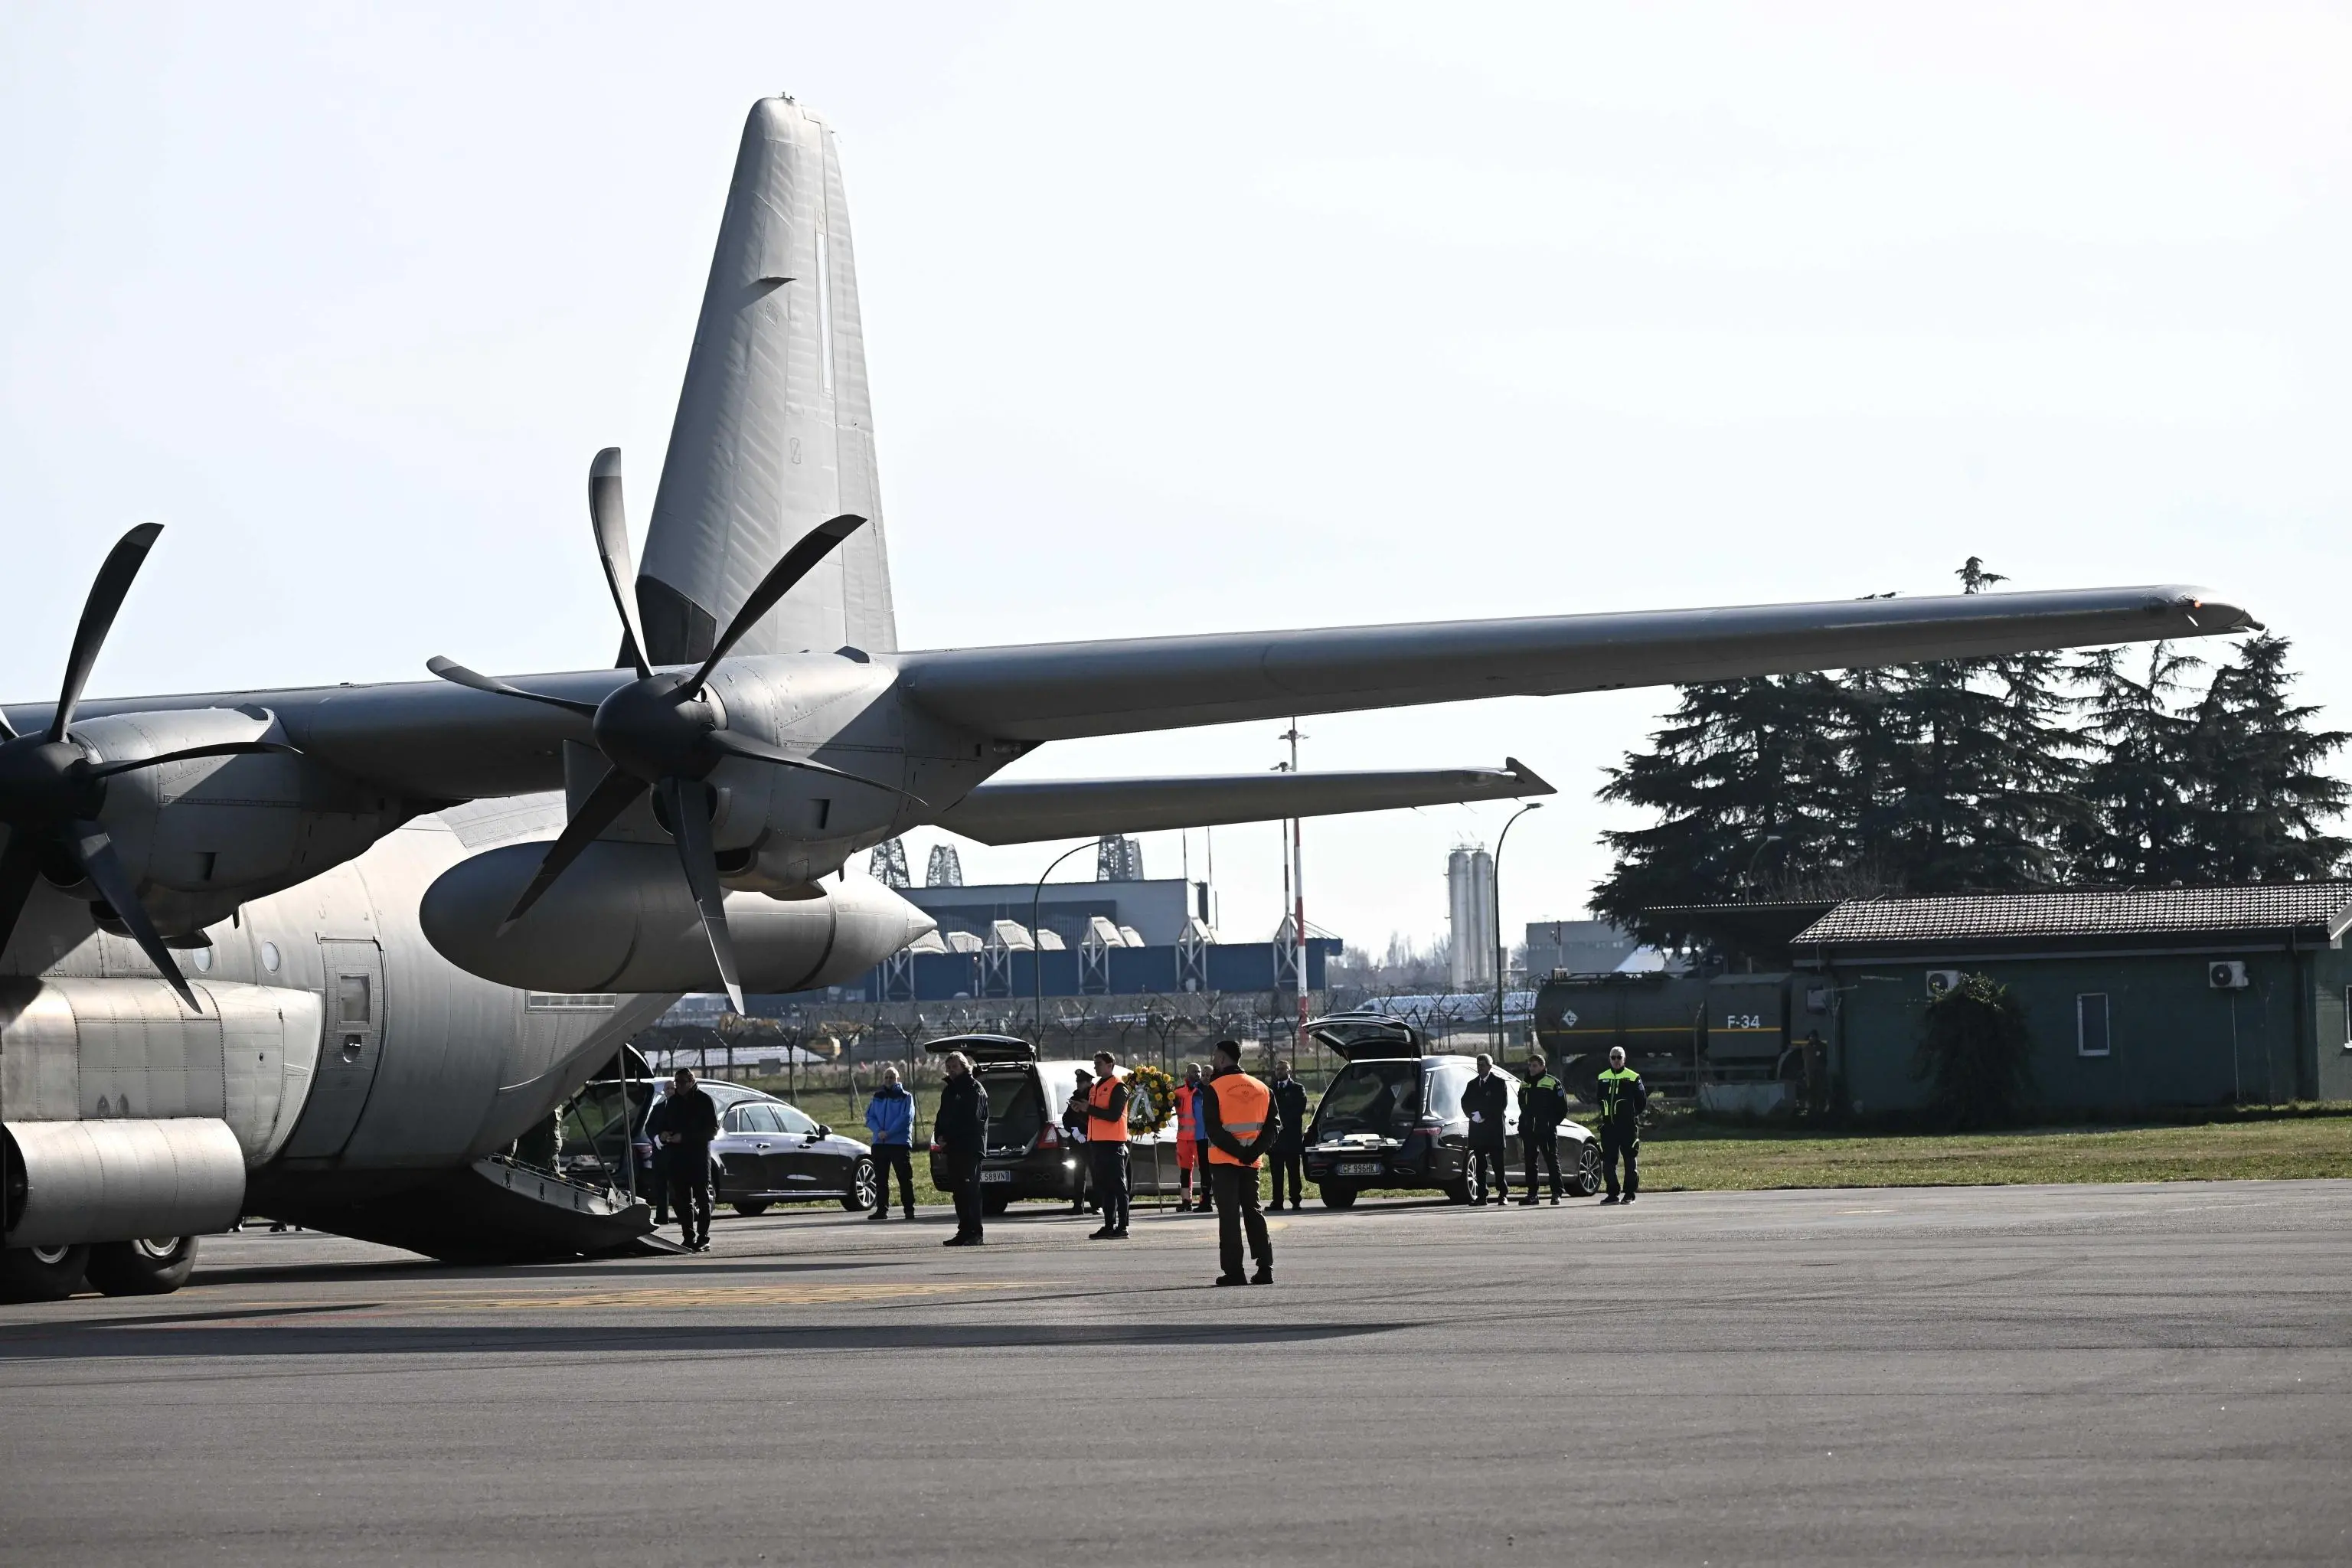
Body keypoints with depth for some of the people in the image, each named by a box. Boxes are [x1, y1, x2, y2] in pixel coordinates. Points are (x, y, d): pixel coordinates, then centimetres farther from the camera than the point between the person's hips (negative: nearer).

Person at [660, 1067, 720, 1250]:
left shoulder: (703, 1100, -3)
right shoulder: (672, 1102, 14)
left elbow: (713, 1130, -9)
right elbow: (664, 1125, 22)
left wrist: (685, 1137, -16)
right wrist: (664, 1135, -3)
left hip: (699, 1155, -5)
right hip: (677, 1157, 5)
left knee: (702, 1197, -3)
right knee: (682, 1199, 3)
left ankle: (703, 1239, -3)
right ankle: (689, 1239, 7)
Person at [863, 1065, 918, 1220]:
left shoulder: (906, 1097, 2)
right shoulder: (877, 1097, 15)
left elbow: (906, 1118, -10)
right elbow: (870, 1117, 9)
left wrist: (889, 1133, -17)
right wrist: (879, 1131, -11)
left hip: (900, 1143, -4)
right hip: (879, 1144, 4)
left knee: (905, 1178, -4)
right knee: (880, 1179, 6)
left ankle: (909, 1209, -1)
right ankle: (882, 1209, 11)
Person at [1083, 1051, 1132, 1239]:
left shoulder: (1118, 1087, -7)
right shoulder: (1096, 1088, 20)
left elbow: (1114, 1115, -18)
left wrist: (1089, 1108, -16)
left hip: (1113, 1144, -9)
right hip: (1097, 1143, 9)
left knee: (1117, 1185, -8)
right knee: (1103, 1186, 8)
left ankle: (1122, 1228, -9)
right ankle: (1109, 1226, 11)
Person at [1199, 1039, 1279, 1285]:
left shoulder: (1213, 1089, -8)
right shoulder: (1262, 1089, 7)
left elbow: (1213, 1128, -15)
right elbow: (1274, 1126, 2)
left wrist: (1236, 1151, -13)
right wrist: (1252, 1152, -6)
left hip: (1224, 1162, -4)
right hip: (1252, 1163, 4)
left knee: (1229, 1216, -1)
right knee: (1254, 1212, 12)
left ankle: (1233, 1271, -5)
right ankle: (1265, 1269, 7)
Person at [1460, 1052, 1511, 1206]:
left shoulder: (1499, 1083, 3)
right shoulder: (1472, 1085, 19)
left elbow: (1502, 1104, -6)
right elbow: (1465, 1104, 12)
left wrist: (1482, 1115, -11)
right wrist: (1473, 1115, -7)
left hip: (1494, 1129, -4)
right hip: (1477, 1129, 4)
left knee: (1498, 1164, -5)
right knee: (1480, 1164, 2)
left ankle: (1503, 1194, -2)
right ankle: (1481, 1196, 1)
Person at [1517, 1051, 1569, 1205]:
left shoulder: (1553, 1083, -2)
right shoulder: (1525, 1085, 17)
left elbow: (1562, 1109, 0)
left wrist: (1551, 1123, -6)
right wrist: (1521, 1132, 16)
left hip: (1547, 1132, -6)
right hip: (1529, 1132, 6)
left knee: (1552, 1161, -4)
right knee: (1530, 1163, 5)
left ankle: (1556, 1194, -3)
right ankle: (1532, 1194, 9)